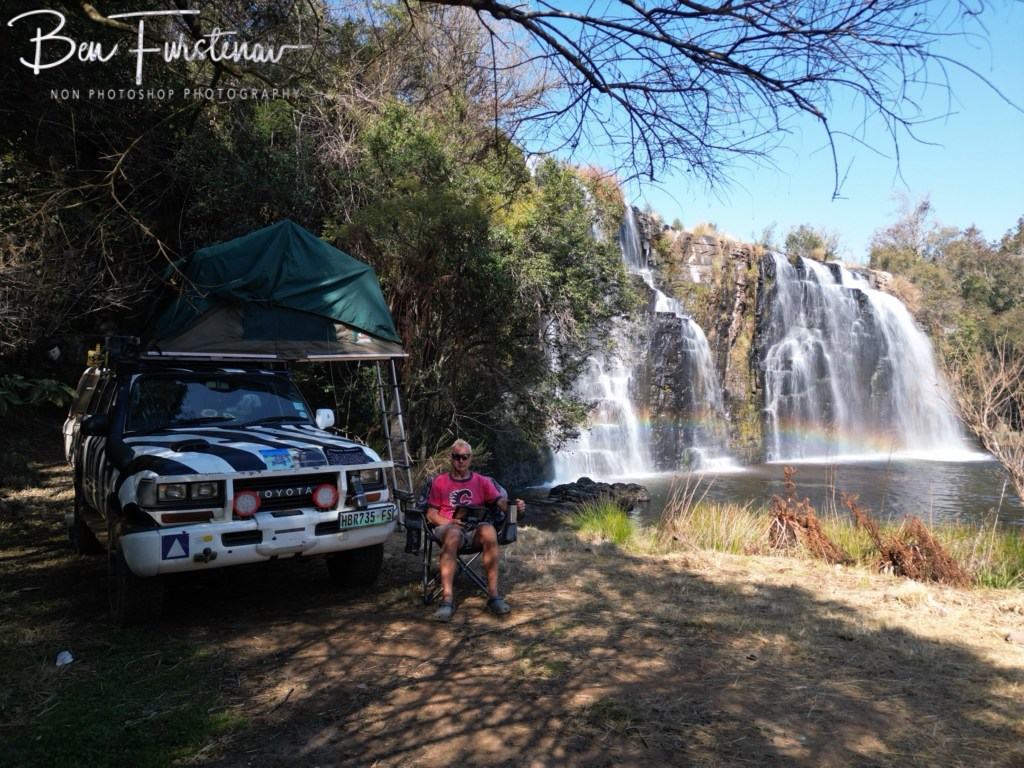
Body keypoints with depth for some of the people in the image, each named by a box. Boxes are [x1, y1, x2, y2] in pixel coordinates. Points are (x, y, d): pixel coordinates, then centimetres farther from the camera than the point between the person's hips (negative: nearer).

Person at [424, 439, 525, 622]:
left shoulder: (482, 482, 18)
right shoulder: (440, 482, 17)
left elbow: (500, 501, 3)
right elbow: (431, 514, 11)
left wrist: (515, 506, -22)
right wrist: (449, 522, -11)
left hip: (475, 527, 1)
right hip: (448, 526, -1)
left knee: (489, 531, -37)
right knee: (453, 535, -40)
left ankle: (493, 595, -36)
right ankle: (447, 599, -46)